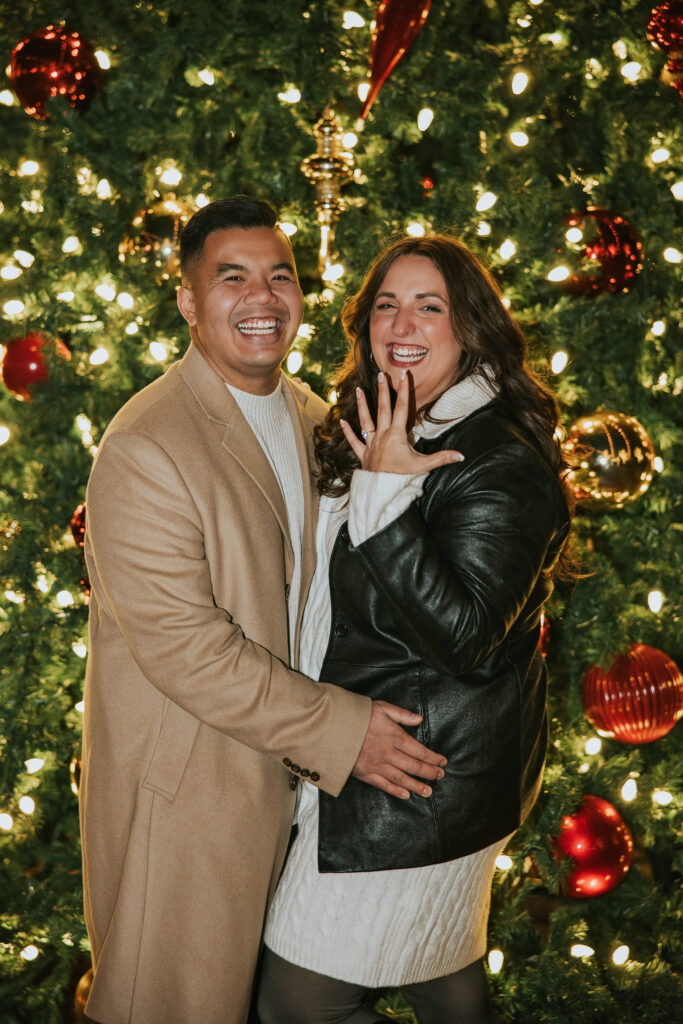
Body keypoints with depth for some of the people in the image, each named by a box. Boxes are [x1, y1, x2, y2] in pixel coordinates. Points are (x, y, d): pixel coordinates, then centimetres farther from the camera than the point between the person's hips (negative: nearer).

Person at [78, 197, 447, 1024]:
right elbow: (180, 645, -25)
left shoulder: (309, 415, 6)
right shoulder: (143, 447, -22)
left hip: (285, 763, 8)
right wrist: (338, 731, -21)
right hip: (181, 791, -7)